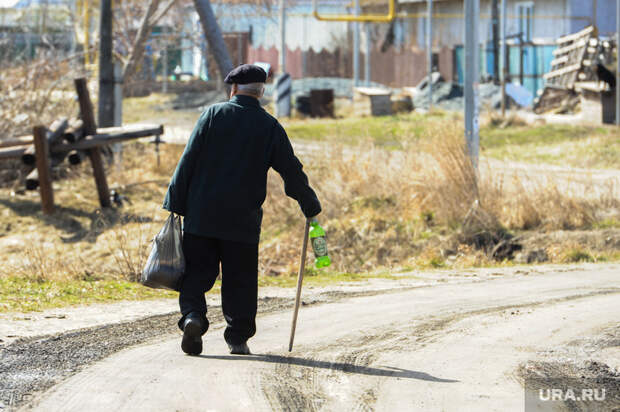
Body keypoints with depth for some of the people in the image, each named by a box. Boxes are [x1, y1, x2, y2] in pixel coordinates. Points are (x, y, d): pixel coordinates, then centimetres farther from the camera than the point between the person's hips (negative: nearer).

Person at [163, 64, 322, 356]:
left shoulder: (213, 115, 0)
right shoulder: (270, 127, 2)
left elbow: (188, 161, -3)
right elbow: (291, 171, 4)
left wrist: (175, 204, 1)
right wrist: (310, 206, 17)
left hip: (201, 214, 0)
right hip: (243, 220, 0)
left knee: (197, 272, 5)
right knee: (240, 280, 8)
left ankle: (192, 316, -17)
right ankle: (238, 337, 6)